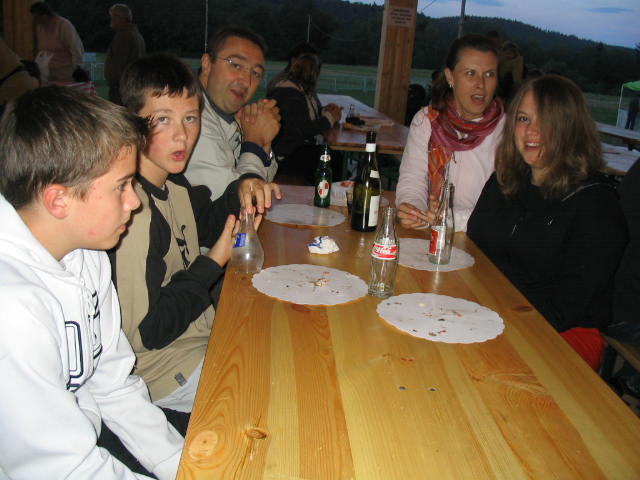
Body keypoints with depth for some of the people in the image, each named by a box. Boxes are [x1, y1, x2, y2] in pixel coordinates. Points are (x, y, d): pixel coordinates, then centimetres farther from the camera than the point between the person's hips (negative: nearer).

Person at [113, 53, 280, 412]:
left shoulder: (172, 184, -1)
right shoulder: (134, 212, -30)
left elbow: (205, 224, 20)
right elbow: (145, 331, -26)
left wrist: (242, 190, 0)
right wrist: (215, 263, -19)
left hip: (202, 334, 9)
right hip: (170, 370, -9)